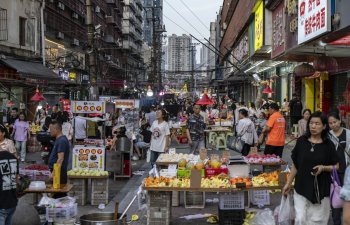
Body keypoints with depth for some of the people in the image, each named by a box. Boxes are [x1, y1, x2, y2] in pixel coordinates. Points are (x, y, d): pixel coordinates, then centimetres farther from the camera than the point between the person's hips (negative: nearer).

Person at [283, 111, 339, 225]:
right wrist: (288, 183, 8)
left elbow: (336, 166, 3)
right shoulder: (301, 141, -1)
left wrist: (323, 167, -16)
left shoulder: (328, 145, -4)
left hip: (321, 188, -1)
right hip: (301, 187, 1)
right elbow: (295, 165, 7)